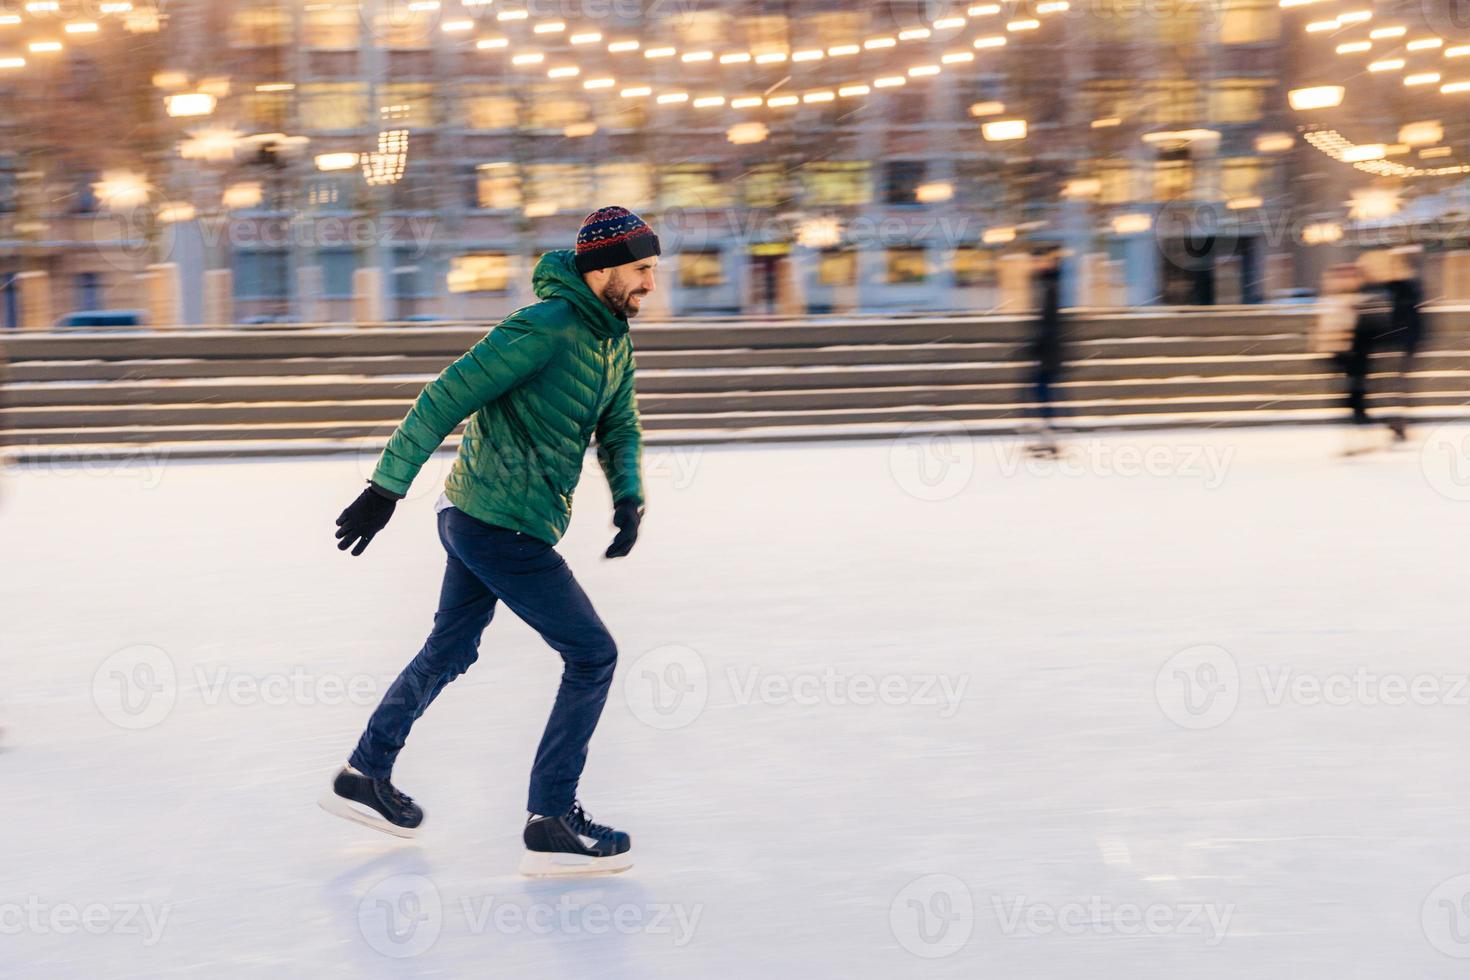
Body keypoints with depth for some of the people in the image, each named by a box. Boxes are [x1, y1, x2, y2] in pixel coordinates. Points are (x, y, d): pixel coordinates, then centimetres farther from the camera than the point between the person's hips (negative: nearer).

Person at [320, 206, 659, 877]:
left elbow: (619, 429, 15)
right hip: (503, 528, -10)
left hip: (475, 519, 10)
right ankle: (552, 824, 0)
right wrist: (386, 488, -23)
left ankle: (365, 775, 37)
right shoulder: (544, 329, -23)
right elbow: (445, 399, -23)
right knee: (593, 656, -5)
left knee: (449, 652, 23)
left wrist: (628, 496, -5)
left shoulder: (614, 340, 6)